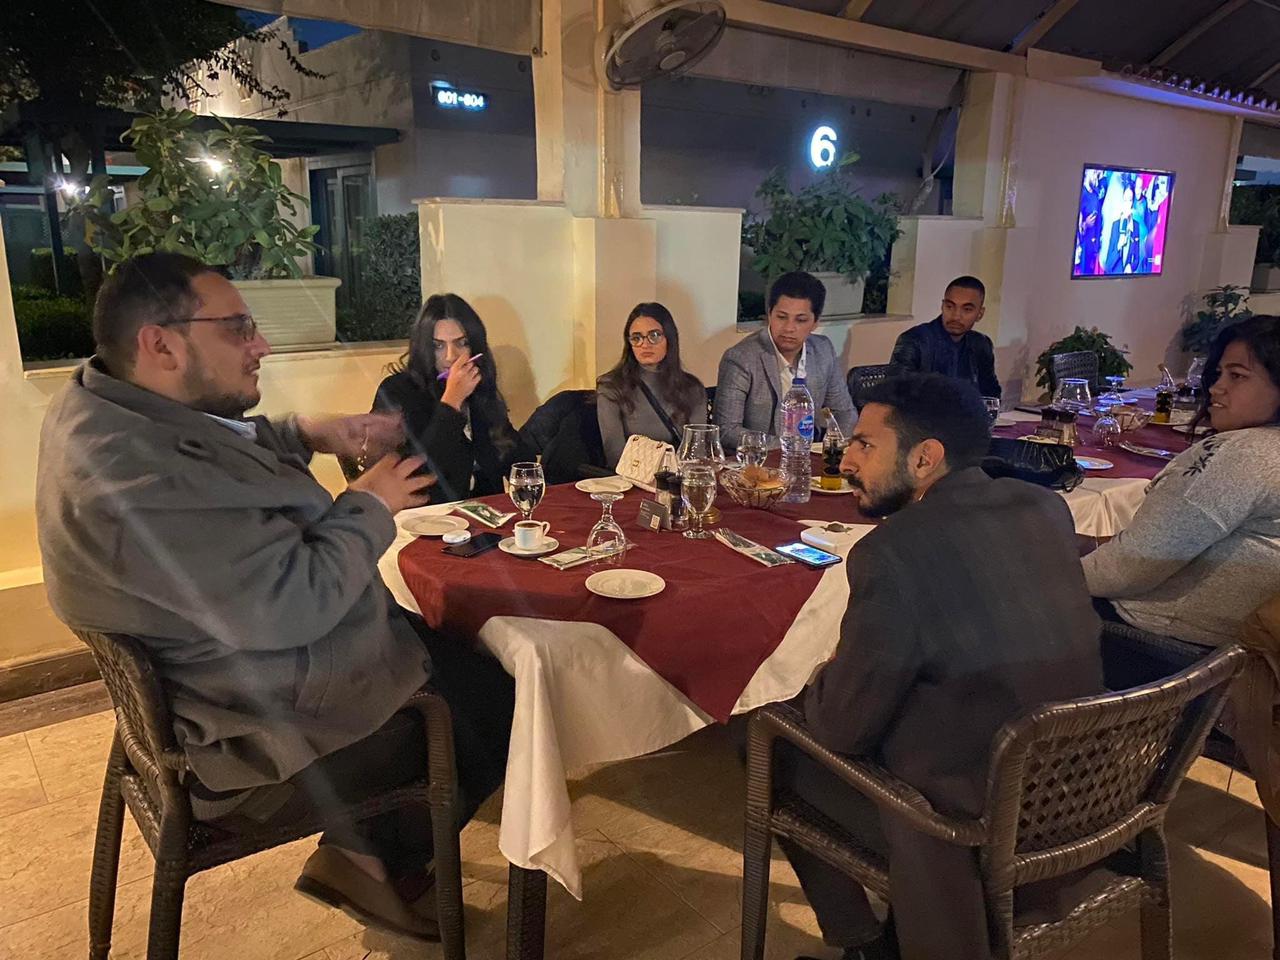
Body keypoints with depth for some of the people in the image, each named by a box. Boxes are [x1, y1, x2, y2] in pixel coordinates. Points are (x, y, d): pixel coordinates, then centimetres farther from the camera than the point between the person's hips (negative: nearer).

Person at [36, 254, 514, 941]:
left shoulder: (107, 399, 0)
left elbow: (225, 443, 20)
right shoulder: (136, 475, -33)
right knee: (497, 702, 3)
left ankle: (366, 844, 23)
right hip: (266, 743, -10)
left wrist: (304, 433, 2)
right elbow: (292, 605, -34)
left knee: (451, 641, 19)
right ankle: (377, 858, 23)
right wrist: (371, 506, -17)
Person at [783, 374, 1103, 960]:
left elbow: (842, 730, -17)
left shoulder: (892, 553, -26)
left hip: (974, 825, -7)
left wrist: (821, 680, 4)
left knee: (778, 750, 11)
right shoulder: (1047, 507, -3)